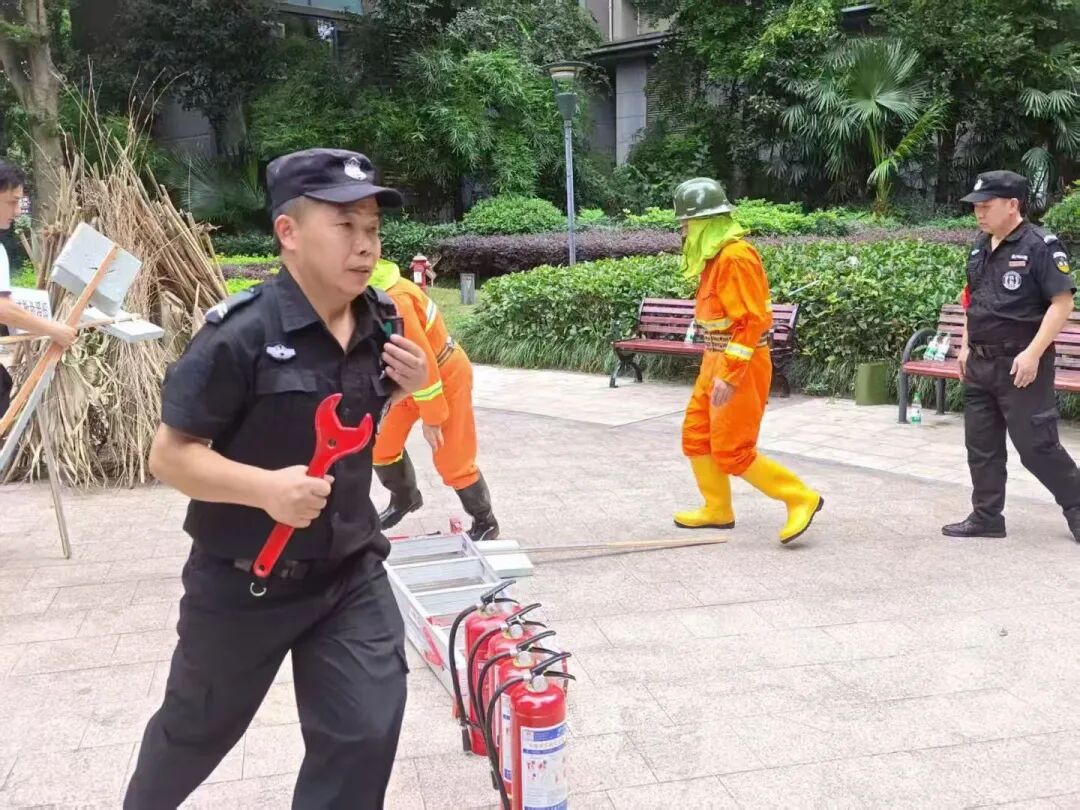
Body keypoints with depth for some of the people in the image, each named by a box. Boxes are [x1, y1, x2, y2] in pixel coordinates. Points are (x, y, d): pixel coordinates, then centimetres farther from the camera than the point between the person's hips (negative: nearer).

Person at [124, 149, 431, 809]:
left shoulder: (382, 325, -5)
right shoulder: (241, 334, -22)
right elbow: (170, 455, -17)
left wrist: (408, 393, -8)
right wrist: (265, 486, -32)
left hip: (350, 571, 4)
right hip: (243, 580, -3)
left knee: (366, 730, 3)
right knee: (198, 729, 20)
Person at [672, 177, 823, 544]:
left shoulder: (735, 256, -20)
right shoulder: (715, 255, 10)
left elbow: (754, 321, -24)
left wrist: (729, 375, -25)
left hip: (739, 365, -10)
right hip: (716, 361, 10)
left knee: (731, 451, -5)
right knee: (696, 437, 14)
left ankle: (800, 498, 5)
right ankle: (718, 510, 27)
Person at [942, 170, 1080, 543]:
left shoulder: (1041, 246, -12)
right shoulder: (981, 246, 11)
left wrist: (1033, 353, -21)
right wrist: (965, 346, 15)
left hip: (1019, 364, -8)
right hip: (980, 364, 8)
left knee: (1036, 445, -4)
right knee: (981, 444, 11)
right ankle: (986, 517, 20)